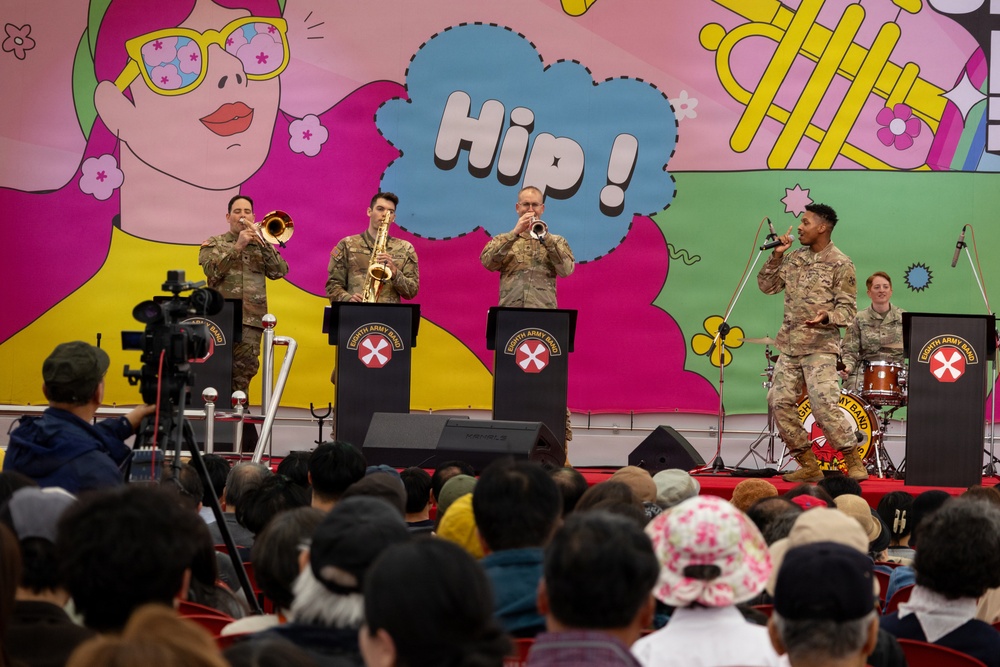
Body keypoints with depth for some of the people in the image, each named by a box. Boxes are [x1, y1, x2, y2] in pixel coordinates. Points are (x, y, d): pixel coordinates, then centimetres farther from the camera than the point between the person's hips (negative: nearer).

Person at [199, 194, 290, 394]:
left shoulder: (262, 245, 19)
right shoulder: (213, 244, 12)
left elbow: (279, 271, 4)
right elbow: (212, 270, -7)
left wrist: (263, 243, -4)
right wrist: (237, 246, -10)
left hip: (252, 319, 2)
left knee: (245, 370, -3)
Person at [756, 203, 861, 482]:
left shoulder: (841, 265, -5)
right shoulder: (795, 258, 14)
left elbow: (847, 308, -7)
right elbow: (767, 286, 15)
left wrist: (826, 317, -27)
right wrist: (776, 256, 4)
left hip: (821, 346, -7)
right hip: (790, 345, 7)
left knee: (824, 405, -17)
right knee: (779, 401, 0)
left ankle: (854, 464, -6)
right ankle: (809, 466, 9)